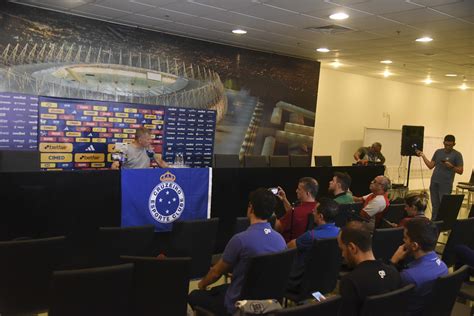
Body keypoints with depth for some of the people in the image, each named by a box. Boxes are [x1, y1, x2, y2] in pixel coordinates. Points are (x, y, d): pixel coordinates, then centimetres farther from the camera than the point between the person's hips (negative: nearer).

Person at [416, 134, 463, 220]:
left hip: (446, 184, -4)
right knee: (435, 205, 9)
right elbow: (431, 166, 11)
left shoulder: (457, 155, -1)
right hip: (434, 182, 4)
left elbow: (460, 171, -3)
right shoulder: (438, 152, 12)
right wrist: (423, 156, 4)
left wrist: (451, 166, -19)